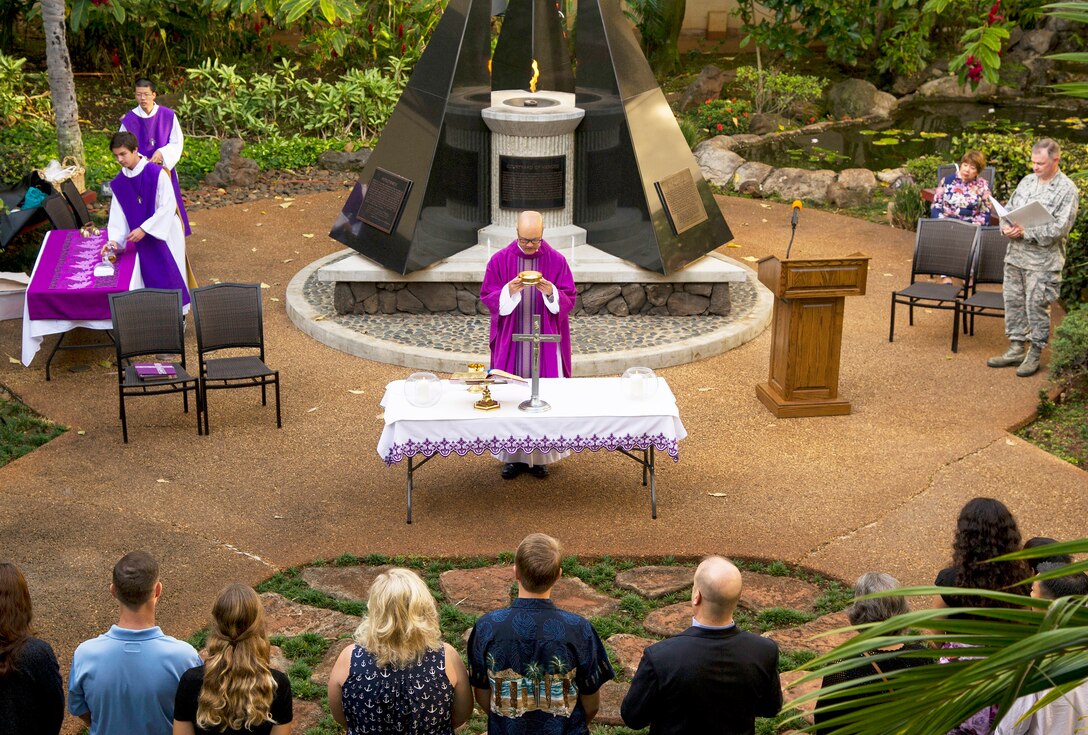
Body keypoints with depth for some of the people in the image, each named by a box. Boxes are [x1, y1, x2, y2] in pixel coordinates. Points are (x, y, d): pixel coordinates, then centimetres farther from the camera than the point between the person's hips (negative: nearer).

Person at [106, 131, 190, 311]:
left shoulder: (156, 173, -18)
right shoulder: (119, 184, -1)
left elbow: (168, 206, -20)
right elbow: (118, 215, 0)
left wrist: (144, 229, -22)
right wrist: (114, 240, -16)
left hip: (166, 234, -4)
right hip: (144, 239, 4)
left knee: (171, 274, 1)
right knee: (152, 279, 5)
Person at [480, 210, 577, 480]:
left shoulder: (556, 260, -2)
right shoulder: (499, 260, -1)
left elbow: (569, 299, -1)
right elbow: (488, 298, -1)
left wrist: (550, 292, -22)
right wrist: (509, 291, -21)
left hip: (545, 341, 0)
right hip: (510, 341, 0)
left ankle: (541, 455, 15)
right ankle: (513, 455, 14)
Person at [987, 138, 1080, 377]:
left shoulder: (1067, 190, -9)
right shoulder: (1027, 181, 10)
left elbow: (1060, 228, -17)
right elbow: (1009, 208, 15)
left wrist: (1025, 232, -21)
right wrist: (1006, 227, -7)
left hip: (1043, 260, -6)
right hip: (1015, 254, 6)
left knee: (1037, 307, -1)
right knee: (1013, 301, 12)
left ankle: (1035, 354, 11)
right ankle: (1016, 349, 24)